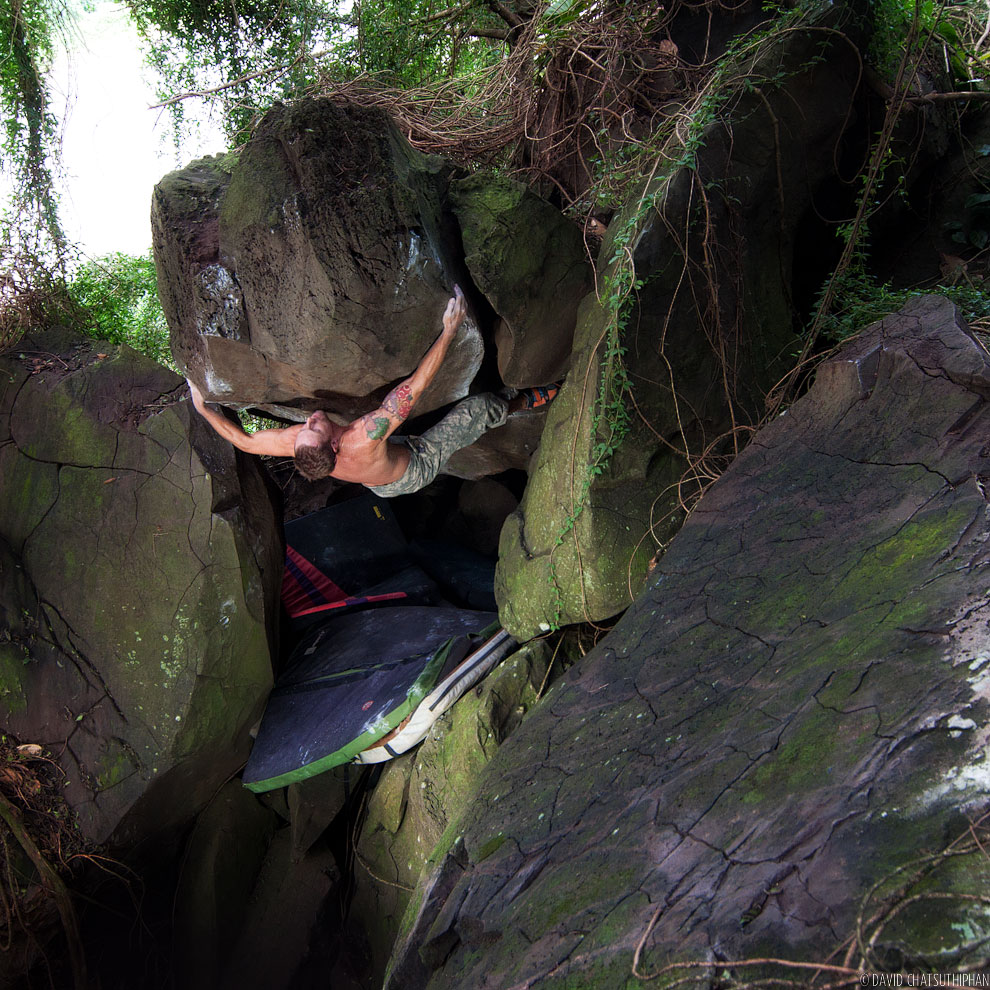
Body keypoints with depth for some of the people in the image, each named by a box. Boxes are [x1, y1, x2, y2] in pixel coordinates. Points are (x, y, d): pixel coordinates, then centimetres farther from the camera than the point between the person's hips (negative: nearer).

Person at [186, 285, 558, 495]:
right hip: (418, 466, -6)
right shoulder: (364, 438, -51)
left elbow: (243, 440, -19)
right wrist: (450, 329, -47)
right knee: (480, 406, -3)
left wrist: (202, 407, -13)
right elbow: (416, 385, -50)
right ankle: (520, 403, 28)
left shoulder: (298, 441, -36)